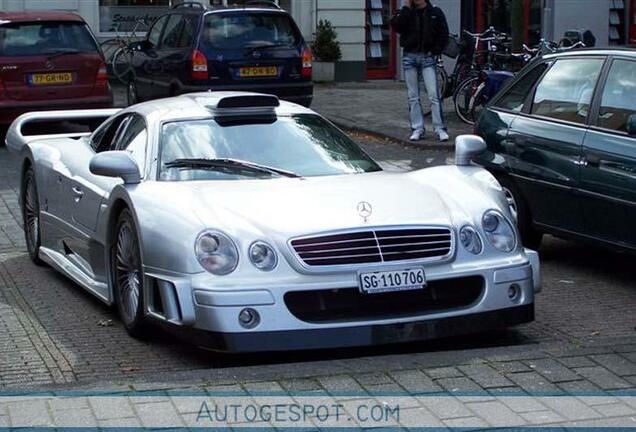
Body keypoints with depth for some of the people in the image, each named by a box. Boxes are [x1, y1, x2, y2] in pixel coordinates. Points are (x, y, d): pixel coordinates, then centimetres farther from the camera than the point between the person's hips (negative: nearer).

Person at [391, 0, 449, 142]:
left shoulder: (435, 12, 4)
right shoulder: (406, 12, 8)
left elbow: (443, 34, 4)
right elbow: (396, 26, -10)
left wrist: (435, 52, -6)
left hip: (427, 57, -2)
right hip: (410, 57, 2)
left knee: (434, 95, -10)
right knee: (413, 97, 5)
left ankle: (440, 129, -6)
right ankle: (417, 129, 11)